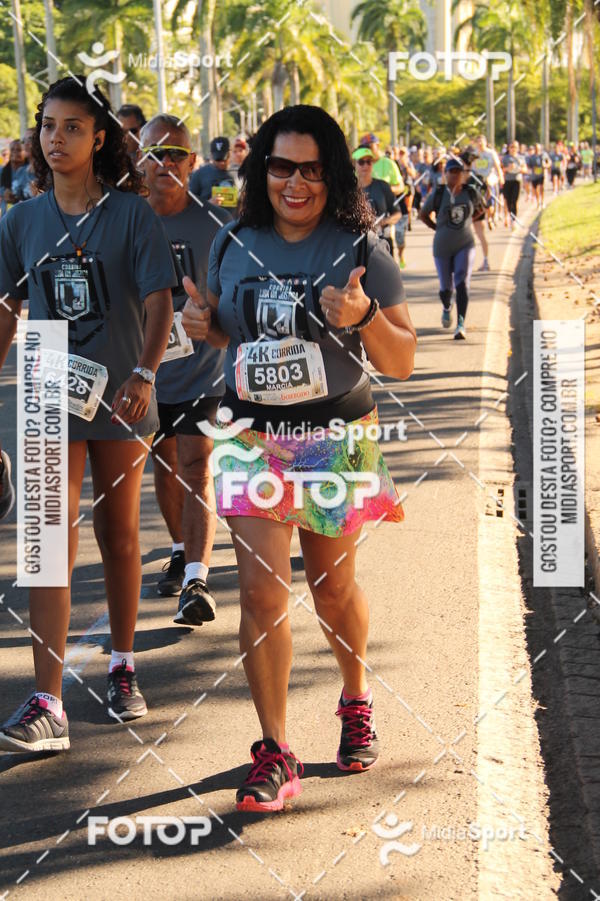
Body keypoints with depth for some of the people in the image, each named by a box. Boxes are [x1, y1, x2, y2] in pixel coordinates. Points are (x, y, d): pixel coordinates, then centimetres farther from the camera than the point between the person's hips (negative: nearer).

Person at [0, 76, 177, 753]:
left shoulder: (130, 213, -4)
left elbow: (159, 301, -9)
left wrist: (142, 374, -23)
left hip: (119, 398, -1)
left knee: (119, 537, 13)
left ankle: (122, 669, 32)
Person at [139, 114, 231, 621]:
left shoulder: (216, 224, -9)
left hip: (203, 366, -4)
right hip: (147, 368, 4)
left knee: (196, 467, -13)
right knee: (164, 465, 17)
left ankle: (197, 580, -19)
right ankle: (181, 551, 40)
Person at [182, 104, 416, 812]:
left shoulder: (359, 248, -6)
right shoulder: (233, 244, 2)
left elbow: (402, 364, -6)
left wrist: (364, 317, -25)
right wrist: (198, 323, -4)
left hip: (335, 437, -1)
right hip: (251, 437, 2)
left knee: (332, 587, 13)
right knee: (261, 591, -8)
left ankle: (356, 701, 41)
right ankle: (274, 755, -1)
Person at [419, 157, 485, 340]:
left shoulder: (471, 193, -1)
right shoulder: (438, 194, -6)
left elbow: (483, 209, 19)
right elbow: (423, 214, 7)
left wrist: (468, 221, 11)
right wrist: (439, 228, 3)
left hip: (465, 244, 0)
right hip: (442, 247, 0)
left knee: (462, 284, -16)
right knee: (446, 287, 10)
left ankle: (461, 324, -21)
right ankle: (446, 308, 46)